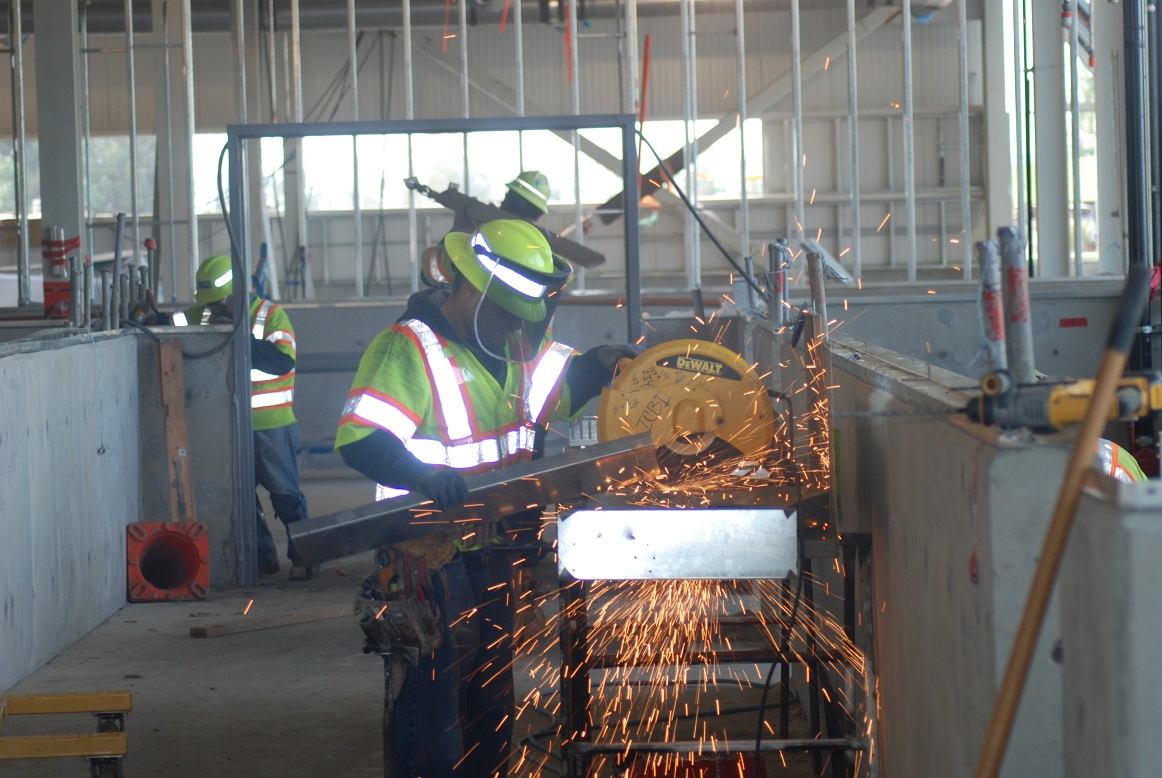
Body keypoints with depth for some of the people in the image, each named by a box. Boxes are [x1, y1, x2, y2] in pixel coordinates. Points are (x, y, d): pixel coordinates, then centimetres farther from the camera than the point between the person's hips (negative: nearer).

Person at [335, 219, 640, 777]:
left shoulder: (514, 342, 8)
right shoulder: (408, 349, -18)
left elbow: (558, 385, 26)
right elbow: (359, 439, -28)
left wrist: (600, 364, 5)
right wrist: (422, 473, -45)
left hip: (492, 553, 9)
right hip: (431, 559, -8)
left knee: (492, 701, 17)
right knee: (433, 700, -6)